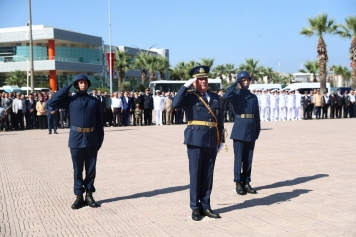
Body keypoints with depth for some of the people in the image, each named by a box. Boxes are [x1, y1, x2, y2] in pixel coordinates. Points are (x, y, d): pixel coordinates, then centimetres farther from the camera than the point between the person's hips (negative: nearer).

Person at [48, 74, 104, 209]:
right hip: (76, 139, -1)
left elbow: (99, 122, 6)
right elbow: (52, 102, -10)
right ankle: (79, 196, 13)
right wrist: (68, 87, -6)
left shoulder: (94, 101, 6)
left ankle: (89, 195, 16)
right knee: (77, 169, 5)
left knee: (91, 168, 7)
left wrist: (100, 139, 1)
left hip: (92, 139, 1)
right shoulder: (70, 100, 3)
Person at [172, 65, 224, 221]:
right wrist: (186, 85, -18)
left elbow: (220, 119, 14)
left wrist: (221, 139, 9)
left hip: (212, 141, 4)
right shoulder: (189, 96, -1)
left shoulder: (215, 97, 13)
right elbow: (175, 104, -22)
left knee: (208, 175, 9)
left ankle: (205, 206, 18)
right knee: (195, 174, 2)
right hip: (196, 140, -4)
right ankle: (195, 208, 10)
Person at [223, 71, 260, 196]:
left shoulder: (253, 97, 13)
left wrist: (258, 130, 6)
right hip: (239, 129, -4)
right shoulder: (235, 95, 1)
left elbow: (257, 115, 14)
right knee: (238, 157, -1)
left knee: (248, 158, 7)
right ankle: (238, 183, 5)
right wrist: (235, 83, -12)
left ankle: (246, 183, 14)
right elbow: (226, 96, -24)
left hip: (251, 130, 4)